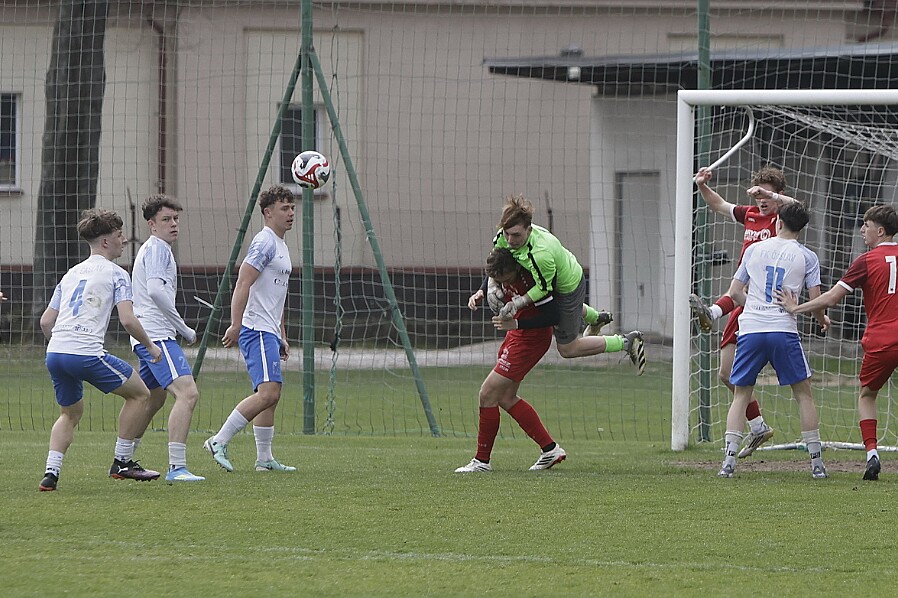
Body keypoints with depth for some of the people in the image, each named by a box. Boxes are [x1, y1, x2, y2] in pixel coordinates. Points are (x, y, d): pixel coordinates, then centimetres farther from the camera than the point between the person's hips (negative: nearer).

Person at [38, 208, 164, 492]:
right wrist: (150, 346, 7)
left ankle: (51, 472, 7)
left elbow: (46, 322, 23)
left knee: (70, 414, 26)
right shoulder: (115, 274, 3)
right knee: (140, 394, 9)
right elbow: (128, 320, -8)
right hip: (87, 352, -7)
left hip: (54, 352, 7)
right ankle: (122, 462, 10)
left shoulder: (71, 274, 23)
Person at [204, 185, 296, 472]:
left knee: (270, 396, 9)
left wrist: (282, 338, 27)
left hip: (269, 332, 10)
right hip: (257, 330, -10)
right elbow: (243, 284, -18)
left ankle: (264, 459, 12)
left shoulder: (281, 246, 21)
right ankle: (219, 441, -17)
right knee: (268, 392, -19)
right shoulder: (264, 242, -10)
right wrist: (235, 325, -25)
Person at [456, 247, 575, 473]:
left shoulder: (530, 280, -31)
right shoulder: (502, 272, -8)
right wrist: (480, 293, -4)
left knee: (488, 394, -7)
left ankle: (482, 460, 4)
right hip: (516, 335, 10)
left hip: (531, 339, -10)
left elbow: (552, 316, -28)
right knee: (506, 398, 13)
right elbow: (491, 282, 17)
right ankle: (550, 449, 18)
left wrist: (515, 323, -33)